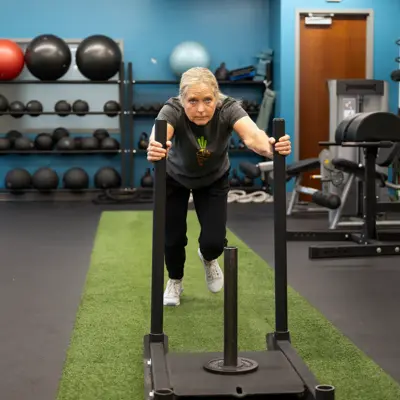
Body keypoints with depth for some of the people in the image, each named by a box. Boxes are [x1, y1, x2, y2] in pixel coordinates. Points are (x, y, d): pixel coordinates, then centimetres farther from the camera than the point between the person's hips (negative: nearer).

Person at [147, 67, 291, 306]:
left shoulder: (228, 108, -34)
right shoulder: (172, 110, -35)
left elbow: (252, 136, -52)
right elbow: (158, 137, -56)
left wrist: (271, 148, -74)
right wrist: (155, 149, -79)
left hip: (214, 179, 1)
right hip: (174, 178, 0)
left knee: (214, 242, -9)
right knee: (172, 237, -3)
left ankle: (208, 258, 29)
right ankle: (175, 281, 30)